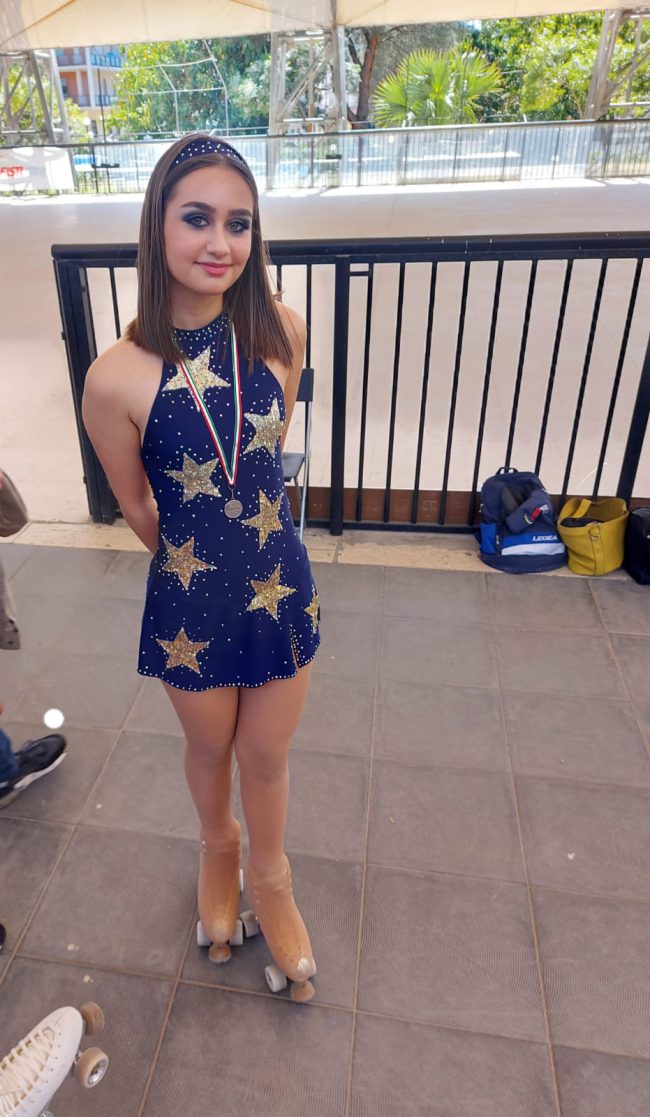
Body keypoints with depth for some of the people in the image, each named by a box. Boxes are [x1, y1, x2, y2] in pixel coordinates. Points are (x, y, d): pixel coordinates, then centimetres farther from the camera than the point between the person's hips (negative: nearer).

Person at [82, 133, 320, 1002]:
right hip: (189, 601, -1)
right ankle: (218, 848, 58)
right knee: (211, 748, 24)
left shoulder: (280, 331, -12)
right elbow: (140, 512, -5)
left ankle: (269, 879, 50)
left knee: (267, 757, 19)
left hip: (281, 585, 2)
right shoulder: (118, 378, -21)